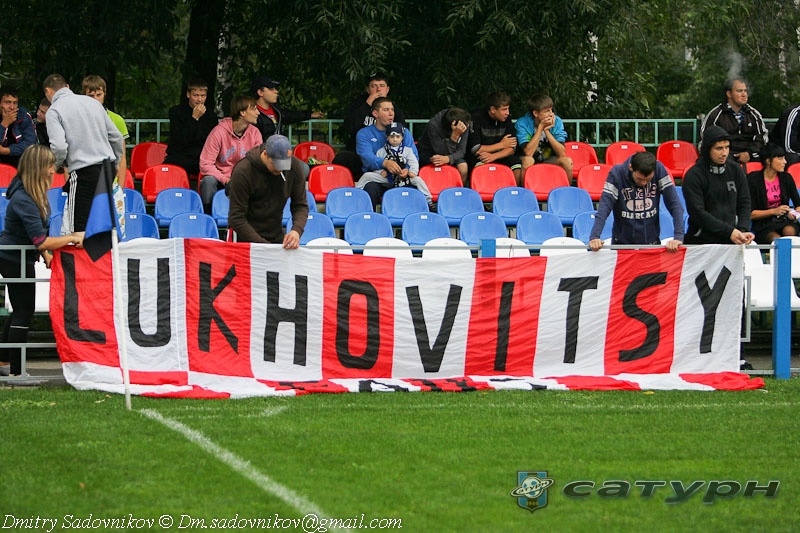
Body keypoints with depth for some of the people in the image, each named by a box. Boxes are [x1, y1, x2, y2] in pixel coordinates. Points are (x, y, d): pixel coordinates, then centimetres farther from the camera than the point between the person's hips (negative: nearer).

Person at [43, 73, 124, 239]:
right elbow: (116, 137, 17)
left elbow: (59, 147, -15)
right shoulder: (92, 102, 15)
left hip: (83, 171, -6)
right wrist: (114, 163, 29)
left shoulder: (54, 110, -3)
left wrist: (56, 165, 6)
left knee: (78, 231, -7)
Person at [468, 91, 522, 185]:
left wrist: (494, 156, -24)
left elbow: (512, 149, -3)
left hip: (498, 156, 4)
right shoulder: (477, 119, -15)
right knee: (481, 164, -37)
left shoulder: (507, 119, 0)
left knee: (517, 163, -23)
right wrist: (501, 144, -9)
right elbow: (475, 149, -18)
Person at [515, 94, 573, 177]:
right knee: (527, 160, -35)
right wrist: (540, 127, -28)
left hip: (549, 160, 3)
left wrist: (547, 131, -27)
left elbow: (562, 154, -19)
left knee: (567, 161, -25)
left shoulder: (556, 121, -12)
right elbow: (528, 153, -29)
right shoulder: (522, 123, -19)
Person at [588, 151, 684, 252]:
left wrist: (678, 236, -27)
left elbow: (674, 204, -16)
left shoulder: (659, 170, -14)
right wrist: (594, 236, -38)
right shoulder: (616, 174, -17)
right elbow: (604, 206, -24)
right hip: (622, 243, -1)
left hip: (652, 242, 1)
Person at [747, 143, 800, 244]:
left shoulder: (786, 178, 9)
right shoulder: (753, 179, -3)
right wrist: (774, 211, -15)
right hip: (763, 226, -3)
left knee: (790, 231, -32)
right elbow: (750, 214, -5)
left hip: (784, 220, 3)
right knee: (777, 239, -35)